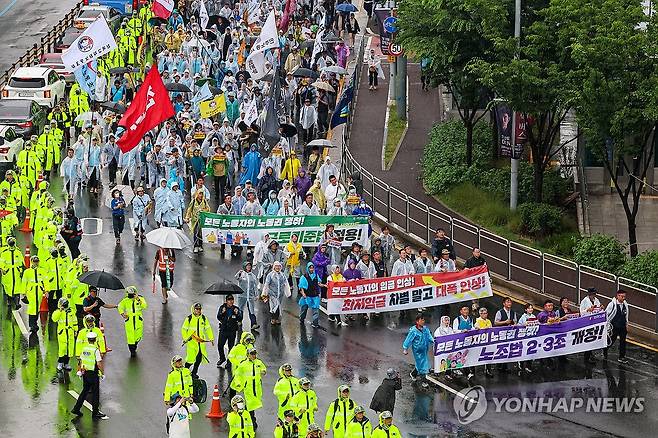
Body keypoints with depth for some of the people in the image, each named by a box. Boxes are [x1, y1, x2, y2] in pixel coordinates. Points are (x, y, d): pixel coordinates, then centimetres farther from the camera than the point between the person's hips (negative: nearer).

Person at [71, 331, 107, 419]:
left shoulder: (84, 349, 2)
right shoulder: (96, 350, -17)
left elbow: (81, 361, 11)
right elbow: (99, 363, -19)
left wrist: (80, 371, 22)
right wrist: (102, 373, -8)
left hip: (85, 373, 6)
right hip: (94, 374, -6)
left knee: (85, 391, 19)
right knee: (95, 393, 4)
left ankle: (76, 409, 20)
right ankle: (95, 413, 8)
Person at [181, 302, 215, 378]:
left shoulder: (203, 318, 6)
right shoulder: (189, 318, -3)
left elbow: (208, 329, 14)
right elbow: (184, 329, 3)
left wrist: (211, 338, 10)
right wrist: (185, 339, -5)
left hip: (201, 341, 4)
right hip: (191, 341, -4)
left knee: (199, 357, 2)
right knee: (191, 357, -9)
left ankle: (194, 373, 18)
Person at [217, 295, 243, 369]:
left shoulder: (236, 309, 4)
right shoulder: (222, 307, 3)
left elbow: (240, 319, -2)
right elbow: (218, 317, -3)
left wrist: (237, 314, -21)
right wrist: (222, 313, -23)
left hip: (232, 330, 0)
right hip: (223, 329, 0)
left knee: (231, 346, 1)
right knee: (220, 345, -3)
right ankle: (222, 358, 20)